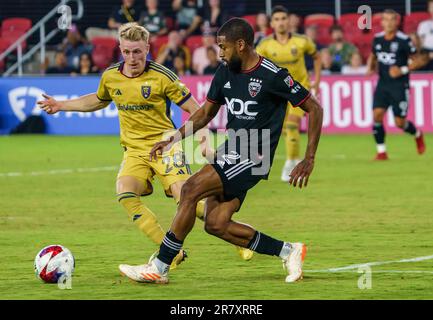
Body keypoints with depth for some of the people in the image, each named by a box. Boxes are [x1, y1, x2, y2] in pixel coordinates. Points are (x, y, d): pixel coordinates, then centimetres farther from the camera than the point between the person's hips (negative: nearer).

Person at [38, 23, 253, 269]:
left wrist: (205, 140, -14)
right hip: (135, 150, 4)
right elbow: (99, 101, 26)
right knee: (125, 195, -24)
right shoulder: (110, 77, 3)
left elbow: (193, 108, -4)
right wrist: (62, 105, 23)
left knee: (183, 194, -24)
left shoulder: (161, 76, -11)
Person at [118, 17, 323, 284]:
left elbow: (314, 108, -9)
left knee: (191, 189, -20)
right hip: (230, 152, 8)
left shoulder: (273, 76, -14)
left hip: (253, 159, -8)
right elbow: (206, 113, 20)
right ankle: (288, 252, 11)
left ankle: (160, 268, -14)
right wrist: (173, 139, 8)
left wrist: (309, 160, -12)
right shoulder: (226, 73, 8)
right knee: (216, 224, -3)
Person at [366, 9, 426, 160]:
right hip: (383, 84, 4)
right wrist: (370, 67, 3)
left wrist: (403, 70, -17)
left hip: (400, 85, -4)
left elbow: (417, 61, -4)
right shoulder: (377, 39, 3)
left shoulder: (404, 40, -11)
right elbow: (373, 56, 22)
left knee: (399, 122, -2)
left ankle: (417, 135, 32)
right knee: (377, 114, -14)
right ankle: (381, 151, -4)